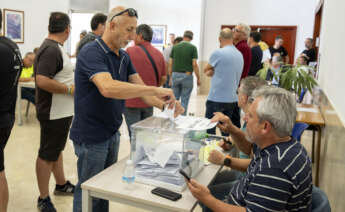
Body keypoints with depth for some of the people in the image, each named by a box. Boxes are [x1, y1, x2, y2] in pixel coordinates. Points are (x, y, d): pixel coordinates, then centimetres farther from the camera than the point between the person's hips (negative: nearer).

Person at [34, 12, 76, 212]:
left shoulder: (55, 48, 11)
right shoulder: (51, 50, -21)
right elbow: (42, 81, -30)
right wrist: (70, 89, -22)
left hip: (62, 111, 10)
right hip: (54, 113, -10)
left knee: (57, 149, 22)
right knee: (47, 155, 3)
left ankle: (62, 185, 40)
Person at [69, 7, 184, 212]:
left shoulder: (124, 57, 6)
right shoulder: (91, 52, -20)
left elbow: (139, 88, 4)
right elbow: (107, 88, -38)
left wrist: (164, 104, -14)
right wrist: (154, 89, -36)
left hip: (112, 133, 8)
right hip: (91, 137, -8)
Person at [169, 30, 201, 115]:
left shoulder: (175, 47, 5)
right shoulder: (193, 47, -4)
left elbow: (170, 63, 4)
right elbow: (194, 64, -10)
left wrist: (170, 76, 13)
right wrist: (198, 78, -2)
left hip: (175, 75, 3)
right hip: (187, 76, -3)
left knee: (174, 99, 14)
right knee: (184, 101, 4)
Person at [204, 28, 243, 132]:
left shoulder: (218, 53, -12)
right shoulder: (240, 55, 9)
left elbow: (205, 70, 3)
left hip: (216, 99, -7)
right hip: (232, 99, 7)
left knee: (209, 130, 3)